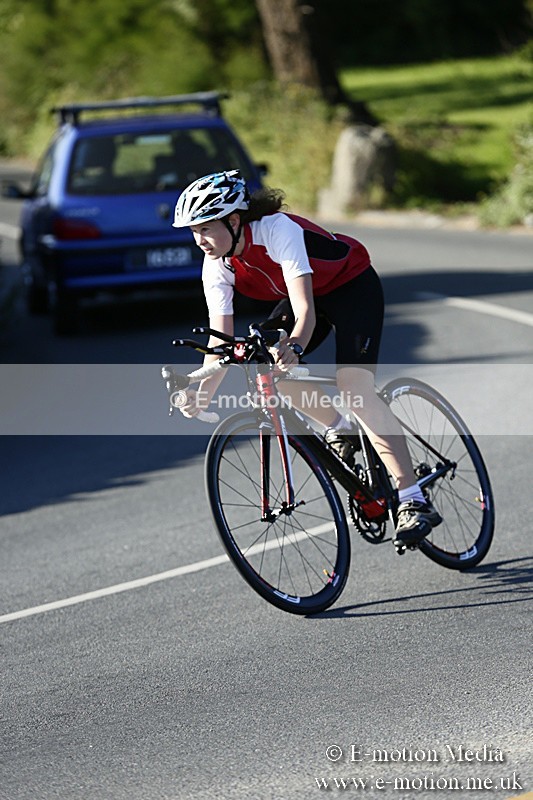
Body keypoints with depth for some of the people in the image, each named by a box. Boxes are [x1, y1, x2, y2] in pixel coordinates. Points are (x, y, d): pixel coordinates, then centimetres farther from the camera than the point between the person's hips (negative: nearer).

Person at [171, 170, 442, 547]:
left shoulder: (278, 230, -34)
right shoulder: (217, 266, -16)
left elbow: (306, 312, -42)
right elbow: (221, 340, -17)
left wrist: (295, 347, -61)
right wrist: (202, 394, -31)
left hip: (352, 286, -7)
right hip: (310, 295, 7)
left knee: (354, 383, -23)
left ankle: (415, 502, -26)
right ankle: (339, 430, 9)